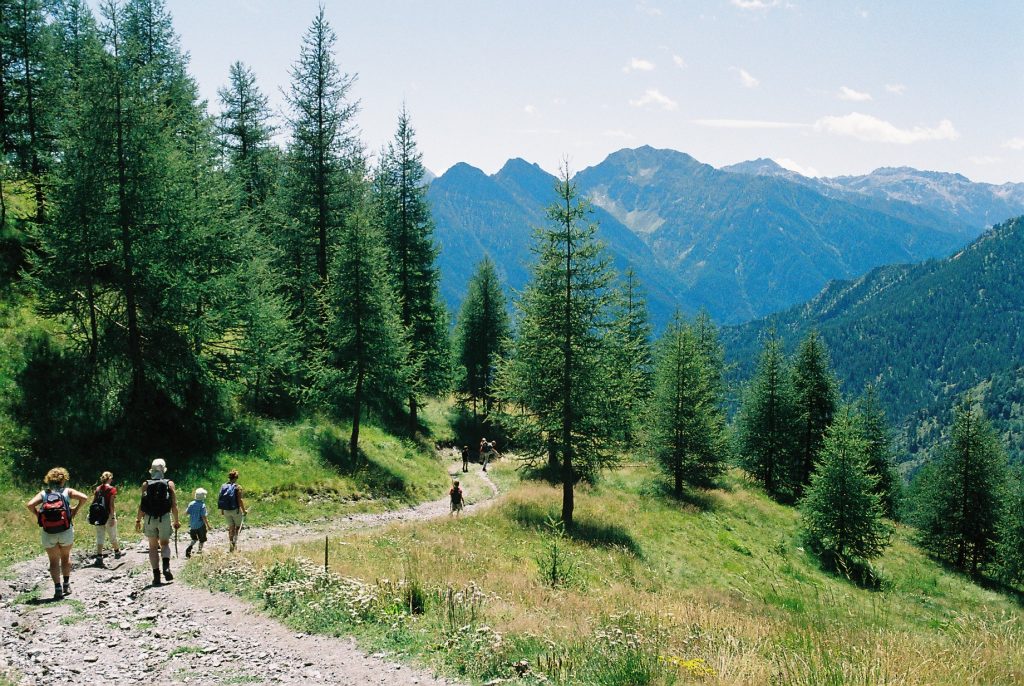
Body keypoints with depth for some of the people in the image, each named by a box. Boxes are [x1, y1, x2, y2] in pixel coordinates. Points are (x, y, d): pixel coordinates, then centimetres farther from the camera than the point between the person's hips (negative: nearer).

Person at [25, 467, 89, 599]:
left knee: (54, 561, 9)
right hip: (66, 531, 0)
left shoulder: (43, 493, 3)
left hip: (48, 534, 0)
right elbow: (84, 497, -12)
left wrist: (37, 515, 2)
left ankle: (57, 588, 1)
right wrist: (75, 510, 0)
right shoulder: (67, 491, 1)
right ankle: (66, 584, 22)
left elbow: (30, 504, -11)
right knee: (66, 556, 21)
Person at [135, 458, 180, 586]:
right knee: (165, 544, 14)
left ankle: (156, 575, 5)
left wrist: (138, 520, 6)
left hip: (149, 518, 0)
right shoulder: (169, 484, 1)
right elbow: (174, 504, -1)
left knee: (153, 546, 10)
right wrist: (176, 521, 6)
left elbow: (141, 504, -2)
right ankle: (166, 566, -13)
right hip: (165, 518, 0)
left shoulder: (146, 484, 1)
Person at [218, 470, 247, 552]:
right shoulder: (237, 487, -12)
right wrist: (244, 510, -6)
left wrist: (222, 510, 15)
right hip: (236, 510, -4)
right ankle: (235, 539, -7)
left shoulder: (223, 486, 2)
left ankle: (230, 542, 10)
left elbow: (220, 499, 5)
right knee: (238, 526, 14)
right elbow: (240, 500, -16)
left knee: (231, 527, 16)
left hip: (226, 511, 4)